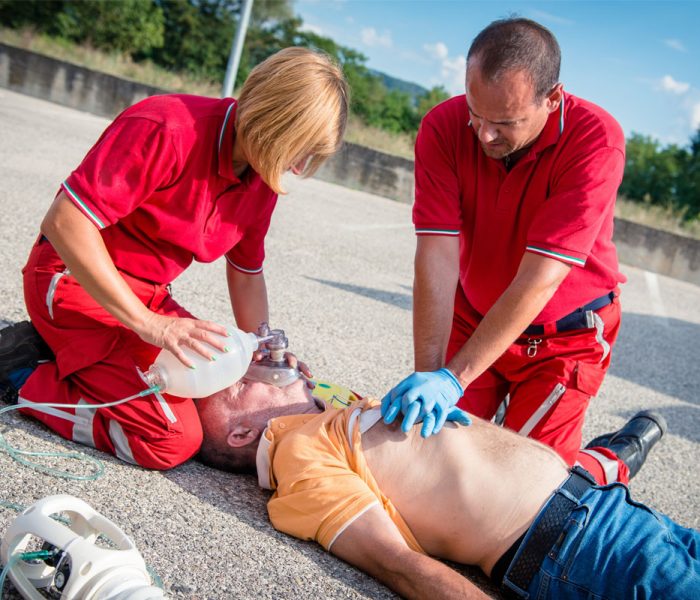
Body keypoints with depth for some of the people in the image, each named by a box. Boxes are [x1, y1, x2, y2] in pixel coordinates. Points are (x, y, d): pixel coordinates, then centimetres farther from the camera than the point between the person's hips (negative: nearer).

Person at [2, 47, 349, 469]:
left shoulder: (263, 181, 0)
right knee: (173, 439, -18)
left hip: (148, 297, 9)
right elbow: (65, 222, -29)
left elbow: (247, 275, 12)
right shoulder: (168, 129, -25)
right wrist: (150, 324, -30)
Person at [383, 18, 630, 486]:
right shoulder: (443, 127, -19)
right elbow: (437, 258, -24)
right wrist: (428, 374, -31)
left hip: (565, 336, -3)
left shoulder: (597, 140, -29)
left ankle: (606, 468, 27)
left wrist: (453, 378, -36)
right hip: (473, 319, 4)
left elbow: (539, 279, -33)